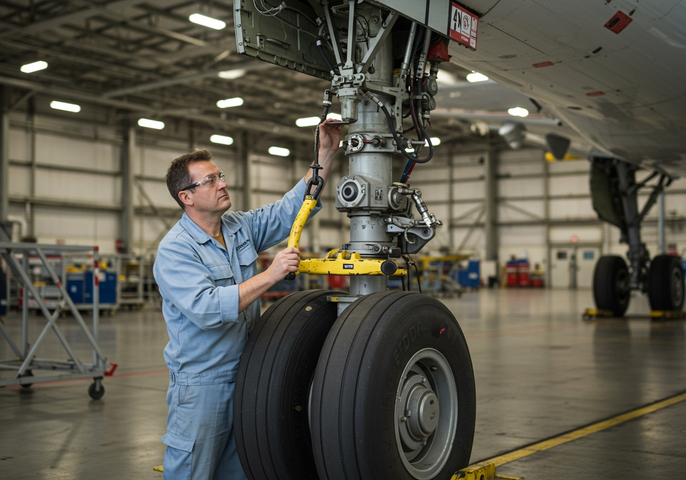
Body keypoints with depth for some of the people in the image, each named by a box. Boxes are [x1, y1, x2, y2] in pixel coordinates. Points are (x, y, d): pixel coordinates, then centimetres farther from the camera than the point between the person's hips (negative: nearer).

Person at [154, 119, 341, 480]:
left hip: (245, 376, 7)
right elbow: (208, 309, -29)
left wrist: (326, 153, 0)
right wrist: (270, 276, -28)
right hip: (200, 384, -7)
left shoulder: (242, 227, 7)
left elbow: (293, 207, 9)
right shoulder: (174, 251, -16)